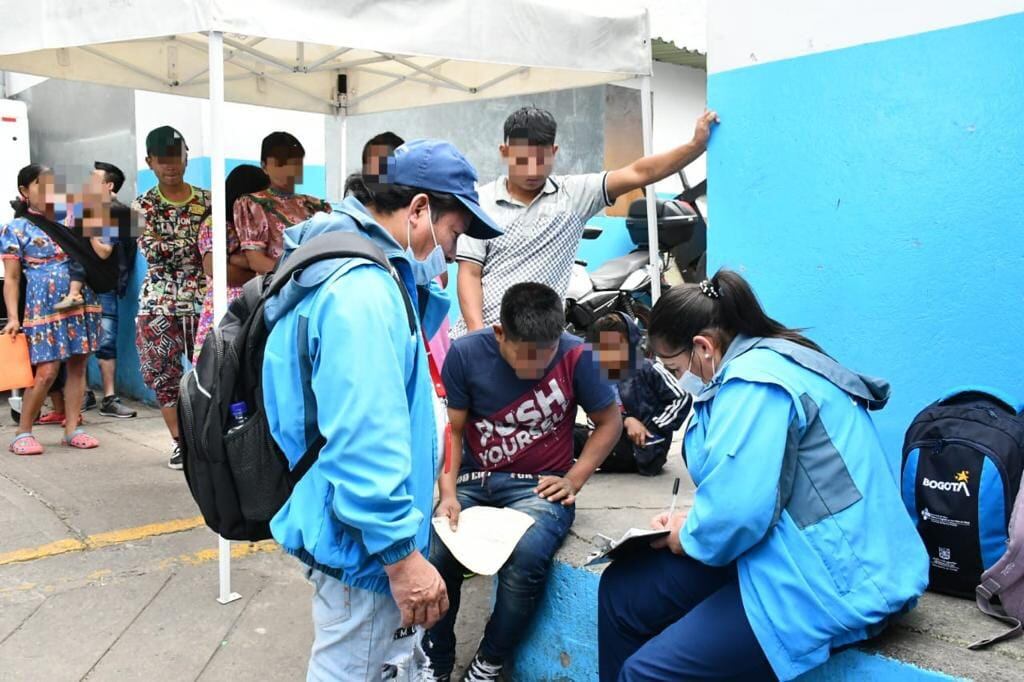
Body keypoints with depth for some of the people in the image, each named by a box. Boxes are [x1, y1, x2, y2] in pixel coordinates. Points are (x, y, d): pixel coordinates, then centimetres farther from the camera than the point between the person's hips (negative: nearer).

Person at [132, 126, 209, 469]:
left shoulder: (207, 201, 5)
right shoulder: (142, 206, 3)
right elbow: (152, 250, -12)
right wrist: (196, 240, -19)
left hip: (202, 300, 0)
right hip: (159, 302, 0)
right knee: (164, 373, 4)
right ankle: (181, 441, 17)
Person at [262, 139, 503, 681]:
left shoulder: (367, 274, 11)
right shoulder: (363, 289, -25)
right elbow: (364, 440, -30)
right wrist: (402, 554, -25)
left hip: (365, 527, 11)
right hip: (365, 540, -11)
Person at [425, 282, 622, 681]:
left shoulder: (576, 356, -12)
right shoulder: (466, 354, -9)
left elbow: (609, 422, 2)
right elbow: (452, 430, -2)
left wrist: (574, 480, -7)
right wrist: (448, 493, -15)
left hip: (538, 485, -1)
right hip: (473, 479, 2)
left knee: (525, 555, -32)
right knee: (433, 553, -25)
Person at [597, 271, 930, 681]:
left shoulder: (756, 380, -19)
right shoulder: (764, 363, 14)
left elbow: (739, 510, -27)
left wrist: (689, 536, -6)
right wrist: (691, 521, 10)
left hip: (828, 584, -11)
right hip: (792, 557, 11)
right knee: (623, 590, 10)